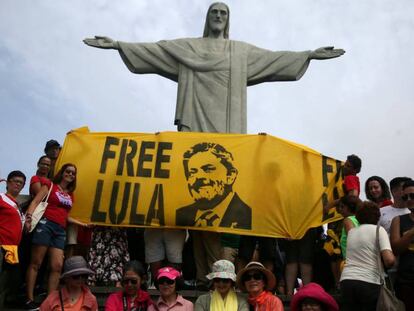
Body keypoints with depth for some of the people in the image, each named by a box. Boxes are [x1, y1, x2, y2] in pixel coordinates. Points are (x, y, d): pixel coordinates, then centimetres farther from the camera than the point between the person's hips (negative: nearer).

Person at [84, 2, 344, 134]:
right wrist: (117, 45, 3)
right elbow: (153, 49, 11)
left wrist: (309, 55, 8)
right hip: (196, 116, -1)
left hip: (227, 121, 2)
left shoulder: (242, 50, 21)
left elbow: (273, 58, 16)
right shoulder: (187, 47, 17)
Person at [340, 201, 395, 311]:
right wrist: (384, 265, 12)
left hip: (346, 280, 4)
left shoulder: (351, 232, 16)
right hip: (369, 282, -4)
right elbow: (390, 260, -9)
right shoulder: (378, 230, 2)